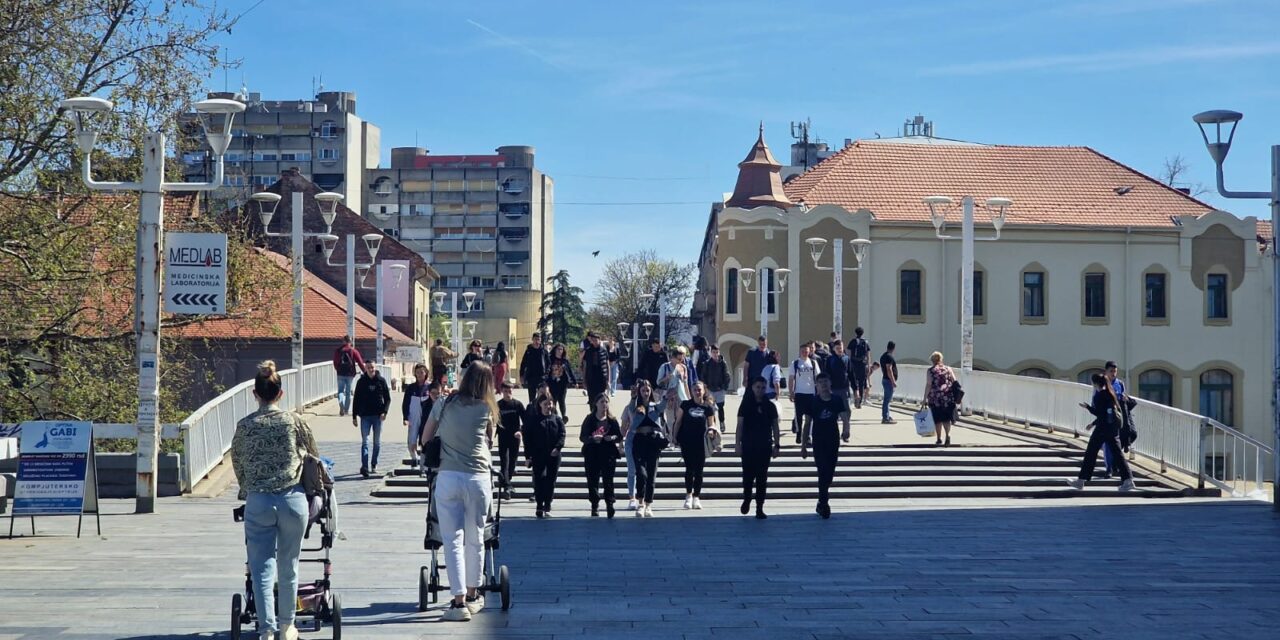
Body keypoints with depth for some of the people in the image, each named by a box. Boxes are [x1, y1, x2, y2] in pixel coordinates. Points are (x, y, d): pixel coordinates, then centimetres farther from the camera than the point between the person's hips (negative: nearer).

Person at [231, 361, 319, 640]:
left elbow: (237, 464, 11)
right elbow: (313, 456, 13)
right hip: (293, 499, 0)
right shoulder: (294, 421, 1)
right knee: (288, 566, 13)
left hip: (258, 502, 0)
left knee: (262, 569, 2)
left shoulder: (244, 426, 2)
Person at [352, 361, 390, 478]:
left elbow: (387, 398, 3)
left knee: (377, 442, 8)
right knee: (365, 441, -8)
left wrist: (384, 412, -11)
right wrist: (354, 416, 2)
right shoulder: (361, 382, 3)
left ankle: (374, 465, 18)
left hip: (378, 416, 1)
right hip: (364, 416, -1)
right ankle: (364, 466, -18)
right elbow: (356, 399, 6)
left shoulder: (381, 381, 2)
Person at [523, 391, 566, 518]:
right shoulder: (533, 419, 2)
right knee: (540, 479, -9)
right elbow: (527, 438, 0)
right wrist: (528, 455, -5)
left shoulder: (557, 419, 9)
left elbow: (562, 435, 2)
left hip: (553, 456, 2)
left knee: (551, 481, 4)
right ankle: (539, 506, -4)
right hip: (538, 455, -2)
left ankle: (547, 507, 12)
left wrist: (558, 447, -17)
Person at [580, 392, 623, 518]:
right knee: (592, 480, 0)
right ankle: (594, 506, 8)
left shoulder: (612, 420, 7)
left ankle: (609, 505, -9)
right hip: (592, 454, 0)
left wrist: (613, 438, -12)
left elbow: (620, 437, 9)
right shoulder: (590, 419, 4)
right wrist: (592, 438, -18)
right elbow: (582, 437, 0)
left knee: (608, 480, -8)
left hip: (608, 454, 0)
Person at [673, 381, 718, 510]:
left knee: (699, 470, 3)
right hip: (687, 442, -1)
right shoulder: (685, 405, 4)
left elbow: (711, 423, 10)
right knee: (690, 468, -5)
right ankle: (688, 495, 9)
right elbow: (678, 421, 8)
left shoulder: (708, 407, 4)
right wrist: (674, 436, 2)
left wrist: (711, 430, -13)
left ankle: (696, 497, 12)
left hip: (701, 442, 1)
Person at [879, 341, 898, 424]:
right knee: (887, 399, -8)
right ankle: (885, 418, -8)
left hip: (885, 379, 10)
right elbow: (889, 370, -22)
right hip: (889, 380, -10)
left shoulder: (883, 356, 14)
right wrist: (893, 382, -21)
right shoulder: (889, 357, -16)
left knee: (886, 399, 15)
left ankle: (886, 417, 21)